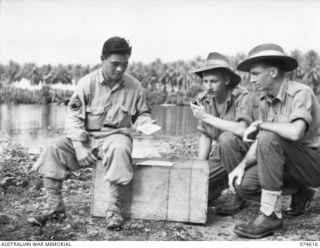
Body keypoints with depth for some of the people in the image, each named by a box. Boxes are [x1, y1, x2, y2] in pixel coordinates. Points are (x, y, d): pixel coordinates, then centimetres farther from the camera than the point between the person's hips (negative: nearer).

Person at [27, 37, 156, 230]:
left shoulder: (134, 86, -1)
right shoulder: (87, 83, -5)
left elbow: (141, 114, 13)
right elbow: (74, 117, -6)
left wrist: (146, 124, -12)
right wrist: (79, 147, -18)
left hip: (115, 136, -1)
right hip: (86, 137, 2)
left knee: (120, 148, -38)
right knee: (54, 149, -22)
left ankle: (114, 209, -26)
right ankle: (55, 207, -10)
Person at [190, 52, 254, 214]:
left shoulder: (242, 97, -20)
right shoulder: (203, 100, -3)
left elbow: (241, 130, -36)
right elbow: (205, 136, 2)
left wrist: (206, 117, -28)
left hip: (246, 152, -5)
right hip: (222, 154, 5)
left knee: (227, 138, -35)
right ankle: (222, 184, 23)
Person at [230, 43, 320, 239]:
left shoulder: (301, 93, -19)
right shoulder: (265, 101, 4)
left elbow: (295, 132, -37)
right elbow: (259, 142, 6)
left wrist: (260, 124, -23)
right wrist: (242, 165, -10)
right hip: (291, 165, 8)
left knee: (270, 138, -31)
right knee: (241, 182, -11)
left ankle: (271, 215, -24)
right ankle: (299, 192, 14)